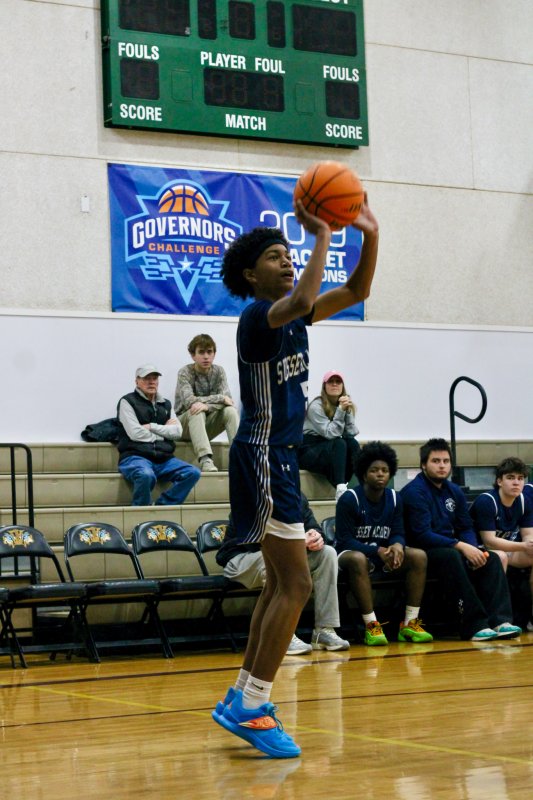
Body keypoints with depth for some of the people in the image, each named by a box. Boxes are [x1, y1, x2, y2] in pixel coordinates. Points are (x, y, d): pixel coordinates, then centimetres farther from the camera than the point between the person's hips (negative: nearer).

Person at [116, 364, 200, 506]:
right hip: (135, 457, -6)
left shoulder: (165, 404, 21)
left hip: (164, 459, 6)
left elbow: (177, 432, 7)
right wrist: (164, 430, 3)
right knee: (146, 475, -39)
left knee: (193, 473, -18)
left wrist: (152, 427, -4)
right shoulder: (127, 402, 3)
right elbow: (135, 434, -9)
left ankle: (163, 506, -15)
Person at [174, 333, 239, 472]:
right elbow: (188, 401, -26)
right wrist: (221, 398, -23)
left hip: (207, 425, 4)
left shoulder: (218, 371, 0)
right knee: (196, 412, -34)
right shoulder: (185, 372, -11)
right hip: (185, 424, -4)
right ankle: (205, 460, -50)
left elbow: (228, 400, -13)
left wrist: (206, 405, -32)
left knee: (230, 410, -21)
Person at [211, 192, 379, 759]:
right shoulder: (257, 316, -15)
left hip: (279, 456, 10)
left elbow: (355, 292, 10)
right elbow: (303, 301, -37)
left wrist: (370, 236, -6)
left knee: (281, 582, 14)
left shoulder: (291, 316, 12)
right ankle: (250, 706, -9)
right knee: (296, 584, -12)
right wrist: (321, 234, -30)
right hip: (263, 455, -10)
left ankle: (243, 698, 20)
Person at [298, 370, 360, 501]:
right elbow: (330, 433, -22)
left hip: (331, 451, 6)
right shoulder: (316, 406, -15)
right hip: (308, 450, -6)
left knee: (352, 443, -22)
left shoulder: (346, 404, 3)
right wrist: (340, 411, -27)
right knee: (339, 444, -31)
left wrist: (348, 411, -21)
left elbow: (352, 433, -9)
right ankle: (340, 490, -42)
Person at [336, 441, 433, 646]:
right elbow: (344, 540, -16)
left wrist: (397, 545, -23)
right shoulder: (350, 499, -14)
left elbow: (398, 533, 3)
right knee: (358, 559, -41)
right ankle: (371, 625, -38)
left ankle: (410, 623, -19)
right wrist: (378, 551, -27)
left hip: (383, 555, 6)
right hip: (350, 553, -5)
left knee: (419, 556, -18)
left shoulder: (394, 498, 3)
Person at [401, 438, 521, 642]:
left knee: (492, 558, -15)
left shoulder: (454, 491, 12)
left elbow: (466, 529, 13)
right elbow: (422, 535, -19)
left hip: (450, 548, 7)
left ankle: (499, 620, -28)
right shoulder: (415, 492, -12)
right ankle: (474, 625, -39)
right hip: (422, 553, -7)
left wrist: (474, 549, -10)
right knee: (451, 556, -37)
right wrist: (461, 546, -24)